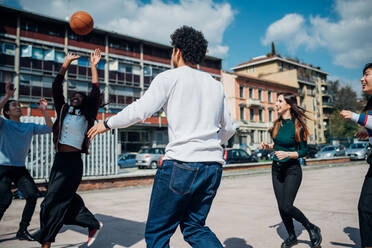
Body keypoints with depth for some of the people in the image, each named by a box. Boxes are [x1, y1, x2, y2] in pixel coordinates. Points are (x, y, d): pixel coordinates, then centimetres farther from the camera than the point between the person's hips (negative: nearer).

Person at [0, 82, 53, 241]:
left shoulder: (30, 127, 13)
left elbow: (50, 128, 9)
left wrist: (44, 111, 2)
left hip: (20, 169, 4)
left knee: (32, 195, -10)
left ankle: (22, 230, 3)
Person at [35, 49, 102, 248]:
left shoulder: (86, 116, 2)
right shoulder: (63, 110, 13)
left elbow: (95, 93, -5)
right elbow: (56, 88, 8)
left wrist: (93, 67, -5)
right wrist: (66, 64, 5)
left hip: (73, 161, -6)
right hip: (60, 159, 6)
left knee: (53, 201, -6)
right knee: (67, 199, 12)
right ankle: (93, 224, 27)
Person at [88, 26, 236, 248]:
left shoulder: (170, 77, 1)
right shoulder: (216, 85, 18)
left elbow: (141, 110, -8)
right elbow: (229, 129, 22)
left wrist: (108, 124, 6)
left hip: (182, 164, -6)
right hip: (214, 166, 7)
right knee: (194, 227, 19)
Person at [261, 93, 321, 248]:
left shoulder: (297, 126, -13)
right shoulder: (278, 123, 5)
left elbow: (304, 151, -10)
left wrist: (287, 154, -24)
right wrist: (268, 146, 4)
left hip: (292, 169, -6)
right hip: (276, 169, 6)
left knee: (287, 206, -11)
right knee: (281, 206, 7)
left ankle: (312, 229, 13)